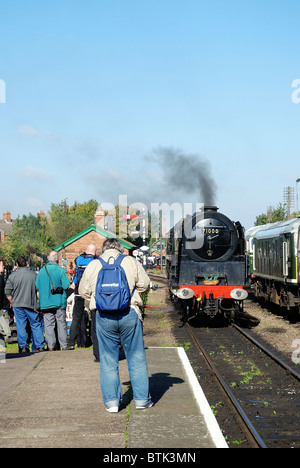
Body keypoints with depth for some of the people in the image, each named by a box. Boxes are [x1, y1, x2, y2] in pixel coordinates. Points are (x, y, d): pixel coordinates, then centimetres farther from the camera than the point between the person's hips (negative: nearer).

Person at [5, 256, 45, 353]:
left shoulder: (12, 275, -1)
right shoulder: (34, 274, 1)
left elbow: (7, 292, -1)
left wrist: (12, 303, 10)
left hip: (18, 305, 0)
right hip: (31, 304, 0)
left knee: (20, 326, 4)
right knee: (36, 325, 7)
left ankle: (23, 346, 0)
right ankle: (40, 346, 5)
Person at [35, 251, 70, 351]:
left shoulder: (41, 271, 3)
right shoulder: (60, 270, -7)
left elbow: (37, 286, 7)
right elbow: (66, 285, -12)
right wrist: (60, 288, 8)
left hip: (45, 302, 2)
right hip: (59, 301, -2)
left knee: (48, 324, 4)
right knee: (61, 323, 5)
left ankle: (51, 345, 1)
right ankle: (64, 345, 8)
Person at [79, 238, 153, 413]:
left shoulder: (93, 265, 6)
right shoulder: (131, 262, 3)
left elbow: (84, 291, 12)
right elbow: (145, 284, 7)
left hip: (104, 316, 1)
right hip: (129, 314, -1)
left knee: (108, 360, 9)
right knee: (136, 358, 9)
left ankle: (112, 401, 11)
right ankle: (142, 399, 13)